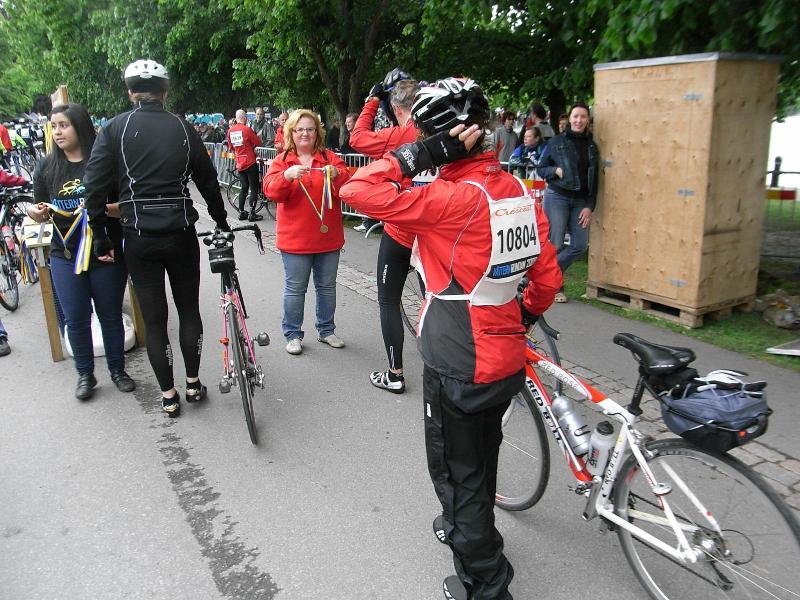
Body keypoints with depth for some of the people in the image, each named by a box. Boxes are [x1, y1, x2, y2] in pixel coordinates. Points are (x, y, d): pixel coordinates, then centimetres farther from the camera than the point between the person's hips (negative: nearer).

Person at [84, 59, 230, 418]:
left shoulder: (114, 129, -2)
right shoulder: (182, 128, 2)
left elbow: (95, 188, -7)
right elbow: (208, 181, 8)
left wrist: (101, 239, 1)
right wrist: (221, 222, 21)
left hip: (139, 239, -1)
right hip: (181, 235, 1)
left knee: (154, 319, 9)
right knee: (189, 310, 17)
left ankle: (168, 396, 17)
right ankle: (193, 384, 26)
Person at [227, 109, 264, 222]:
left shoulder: (230, 131, 4)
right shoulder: (247, 129, -14)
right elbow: (258, 143, -7)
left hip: (239, 163, 6)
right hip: (250, 162, -6)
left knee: (244, 188, 15)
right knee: (254, 188, 0)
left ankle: (241, 212, 16)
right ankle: (252, 214, -2)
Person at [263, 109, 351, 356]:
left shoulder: (330, 158, 4)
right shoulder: (282, 161, 2)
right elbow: (271, 191, -12)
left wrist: (337, 175, -27)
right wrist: (287, 175, -30)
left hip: (328, 237, 2)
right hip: (295, 239, -2)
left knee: (327, 287, 14)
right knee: (295, 289, 4)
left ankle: (326, 330, 29)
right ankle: (293, 335, 18)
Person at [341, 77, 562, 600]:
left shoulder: (454, 199, -24)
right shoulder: (520, 193, 0)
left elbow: (357, 191, -28)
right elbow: (548, 277, 7)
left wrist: (416, 156, -21)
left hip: (458, 369, -8)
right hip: (508, 360, 8)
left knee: (458, 473, 14)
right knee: (481, 457, 29)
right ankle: (467, 528, 56)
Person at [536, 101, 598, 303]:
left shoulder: (591, 146, 9)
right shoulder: (556, 142, 0)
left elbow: (594, 179, 9)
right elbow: (540, 169, 5)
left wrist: (589, 206, 1)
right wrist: (555, 171, -15)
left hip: (580, 201, 4)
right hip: (557, 197, -4)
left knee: (580, 244, 0)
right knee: (555, 244, -5)